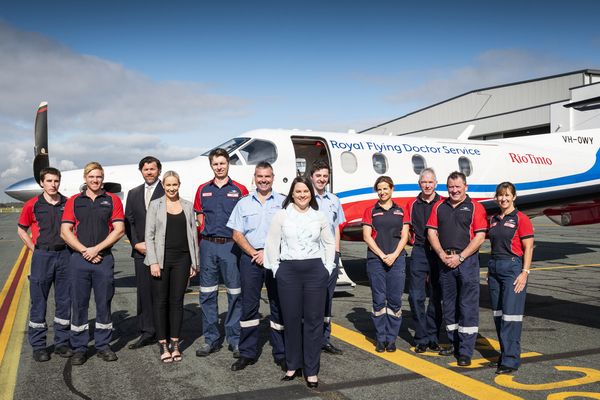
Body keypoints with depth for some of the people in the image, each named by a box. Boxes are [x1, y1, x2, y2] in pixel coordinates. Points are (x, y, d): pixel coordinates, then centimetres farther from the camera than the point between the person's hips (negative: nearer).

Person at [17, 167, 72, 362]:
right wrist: (36, 249, 1)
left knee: (64, 301, 7)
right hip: (42, 256, -2)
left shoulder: (68, 204, 3)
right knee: (38, 302, 3)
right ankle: (38, 346, 13)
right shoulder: (32, 205, -1)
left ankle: (62, 342, 19)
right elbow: (21, 230, 9)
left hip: (64, 255, 2)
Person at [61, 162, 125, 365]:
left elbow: (119, 230, -3)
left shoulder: (113, 201, 5)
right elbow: (65, 231, 1)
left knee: (104, 303, 6)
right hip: (79, 259, 1)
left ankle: (103, 345, 18)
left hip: (104, 259, 0)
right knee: (79, 304, 5)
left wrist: (96, 249, -10)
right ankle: (79, 348, 15)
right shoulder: (73, 201, 8)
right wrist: (84, 251, -10)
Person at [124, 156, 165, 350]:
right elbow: (128, 222, 14)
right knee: (144, 291, 7)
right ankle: (147, 332, 15)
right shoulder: (134, 193, 16)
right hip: (141, 251, 5)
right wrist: (136, 243, 0)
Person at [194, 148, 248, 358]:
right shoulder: (203, 190, 10)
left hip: (231, 245, -3)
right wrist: (208, 233, 4)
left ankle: (235, 340, 11)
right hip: (208, 246, 3)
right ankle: (211, 339, 17)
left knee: (235, 294, 2)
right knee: (207, 294, 7)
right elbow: (200, 218, 15)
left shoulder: (239, 190, 1)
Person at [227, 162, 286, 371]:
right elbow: (237, 235, 6)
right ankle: (247, 353, 13)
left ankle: (281, 354, 11)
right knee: (249, 305, 4)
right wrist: (254, 253, -7)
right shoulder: (244, 203, 11)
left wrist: (268, 253, -10)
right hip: (250, 258, 1)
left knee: (279, 305, 2)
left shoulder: (283, 202, 6)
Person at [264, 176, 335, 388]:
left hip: (315, 270, 1)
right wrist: (275, 268, 0)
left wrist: (328, 268, 7)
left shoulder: (319, 216, 7)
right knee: (291, 319, 5)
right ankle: (293, 365, 20)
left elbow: (330, 243, 14)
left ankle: (311, 370, 11)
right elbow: (272, 243, 4)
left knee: (313, 320, 2)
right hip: (288, 271, -1)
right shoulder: (281, 215, 3)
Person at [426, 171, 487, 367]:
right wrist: (442, 254, -7)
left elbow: (480, 236, -7)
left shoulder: (475, 207, 0)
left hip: (467, 261, -4)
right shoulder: (439, 207, 11)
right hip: (445, 261, 5)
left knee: (468, 306, -4)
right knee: (448, 304, 11)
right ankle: (454, 343, 24)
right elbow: (432, 232, 7)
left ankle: (466, 351, 1)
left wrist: (460, 257, -13)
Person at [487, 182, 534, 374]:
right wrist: (490, 268, 16)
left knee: (511, 314, -9)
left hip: (513, 267, -7)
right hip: (494, 267, 7)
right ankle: (504, 353, 19)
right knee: (498, 314, 9)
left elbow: (528, 248, -8)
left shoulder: (521, 219, -5)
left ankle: (511, 360, -4)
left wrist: (525, 272, -14)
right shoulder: (493, 219, 13)